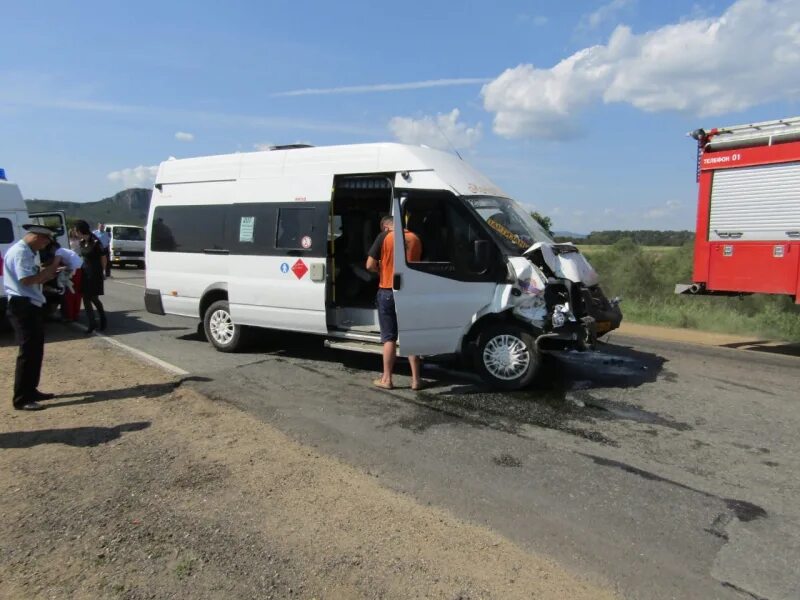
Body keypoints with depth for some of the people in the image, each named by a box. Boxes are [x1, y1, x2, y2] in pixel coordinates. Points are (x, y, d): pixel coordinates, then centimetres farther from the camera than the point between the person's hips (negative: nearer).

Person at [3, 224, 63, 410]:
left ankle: (31, 390, 26)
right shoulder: (20, 252, -15)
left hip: (32, 305, 10)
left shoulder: (28, 252, 16)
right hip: (22, 306, -10)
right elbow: (26, 280, -24)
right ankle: (21, 399, -1)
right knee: (28, 352, -7)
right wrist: (51, 267, -16)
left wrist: (52, 273, 7)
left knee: (36, 351, 16)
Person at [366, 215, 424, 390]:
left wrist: (382, 270, 8)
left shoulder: (384, 237, -7)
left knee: (389, 337, 5)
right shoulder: (415, 238, 5)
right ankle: (415, 379, 10)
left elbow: (370, 265, -10)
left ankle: (386, 379, 11)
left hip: (388, 291, -3)